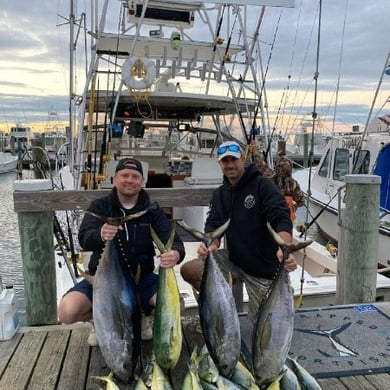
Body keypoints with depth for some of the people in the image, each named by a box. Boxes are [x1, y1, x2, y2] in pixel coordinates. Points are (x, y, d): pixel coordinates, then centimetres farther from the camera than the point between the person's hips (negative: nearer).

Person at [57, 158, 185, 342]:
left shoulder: (152, 210, -1)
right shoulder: (100, 206, -3)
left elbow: (174, 241, -11)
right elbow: (84, 239, -19)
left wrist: (176, 254, -37)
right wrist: (100, 235, -45)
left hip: (141, 277, 1)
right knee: (67, 312, -24)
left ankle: (144, 314, 11)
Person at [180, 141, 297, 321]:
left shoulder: (263, 185, -12)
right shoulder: (219, 194, 7)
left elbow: (282, 219, -24)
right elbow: (214, 225, -4)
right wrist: (211, 244, -29)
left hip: (263, 266, -4)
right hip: (234, 258, 5)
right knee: (188, 270, -12)